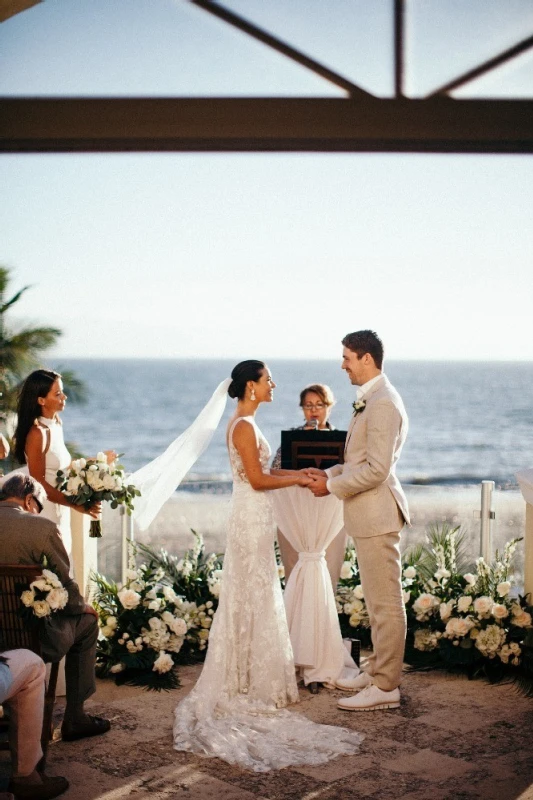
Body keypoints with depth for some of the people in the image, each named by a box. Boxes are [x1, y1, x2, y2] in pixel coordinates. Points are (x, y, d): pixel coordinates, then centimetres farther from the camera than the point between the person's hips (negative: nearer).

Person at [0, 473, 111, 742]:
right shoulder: (43, 528, -13)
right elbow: (66, 584, -8)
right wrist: (83, 607, 14)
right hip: (34, 639, -5)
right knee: (87, 622, 24)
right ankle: (74, 717, 28)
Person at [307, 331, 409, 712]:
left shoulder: (383, 404, -18)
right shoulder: (371, 400, 15)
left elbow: (376, 469, -23)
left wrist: (332, 486, -14)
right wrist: (330, 473, 9)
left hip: (377, 514, -11)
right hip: (367, 515, 11)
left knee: (386, 602, -3)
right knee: (378, 601, 18)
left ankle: (386, 687, 3)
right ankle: (378, 670, 29)